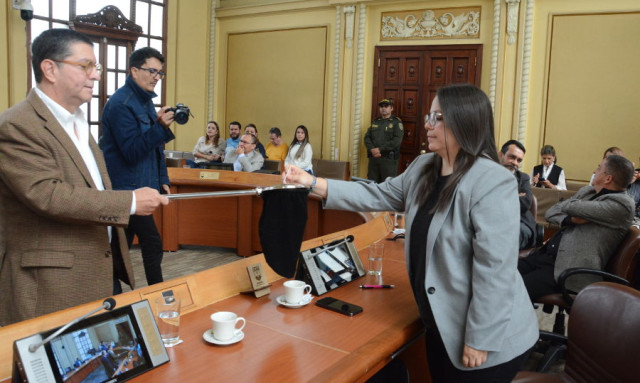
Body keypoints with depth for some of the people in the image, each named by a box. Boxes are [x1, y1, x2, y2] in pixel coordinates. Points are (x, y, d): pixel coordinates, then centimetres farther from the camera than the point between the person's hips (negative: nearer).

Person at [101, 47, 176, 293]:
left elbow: (155, 148, 20)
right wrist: (160, 127, -32)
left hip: (140, 188, 9)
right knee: (152, 245, -8)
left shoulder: (145, 101, 15)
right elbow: (132, 151, -22)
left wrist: (163, 180, 16)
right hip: (127, 189, -9)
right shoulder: (121, 104, -15)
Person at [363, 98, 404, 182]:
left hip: (389, 159, -4)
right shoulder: (375, 122, 17)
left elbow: (397, 140, -11)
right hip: (373, 157, 4)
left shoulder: (396, 122, 2)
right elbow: (367, 137, 10)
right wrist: (372, 149, -10)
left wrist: (380, 149, -14)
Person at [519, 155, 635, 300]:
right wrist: (570, 219, -8)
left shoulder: (622, 204, -9)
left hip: (569, 270, -8)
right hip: (546, 254, 8)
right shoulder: (586, 191, 16)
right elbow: (550, 213, 13)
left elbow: (570, 207, -16)